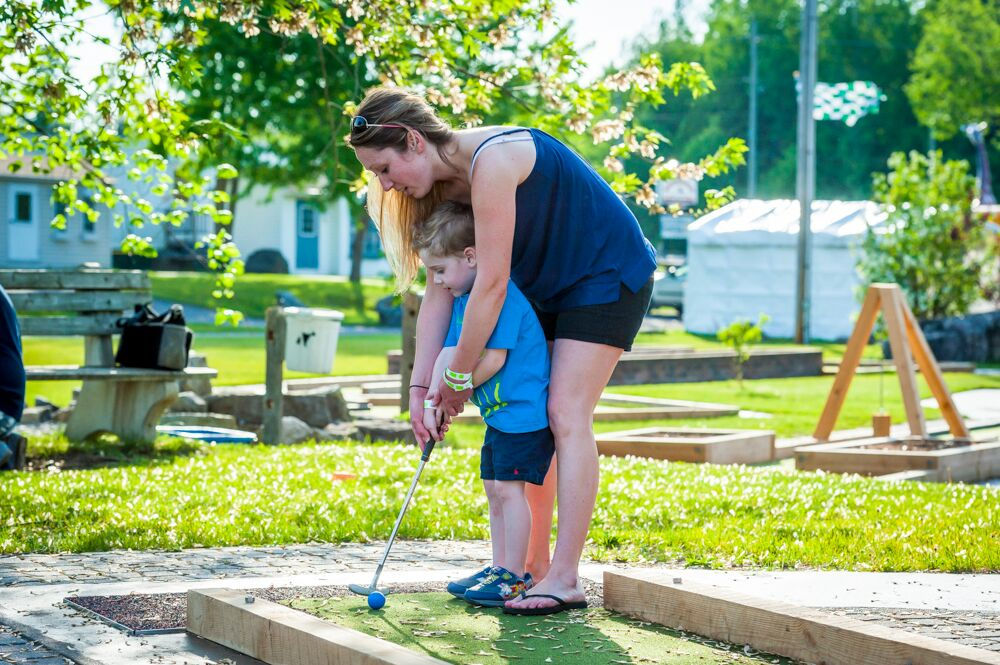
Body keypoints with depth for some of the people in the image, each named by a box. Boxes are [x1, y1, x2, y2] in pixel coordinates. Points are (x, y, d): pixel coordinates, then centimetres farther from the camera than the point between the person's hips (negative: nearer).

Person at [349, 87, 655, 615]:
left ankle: (565, 578, -16)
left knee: (565, 415, -16)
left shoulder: (491, 162, -30)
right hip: (549, 290, 9)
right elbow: (440, 287, -1)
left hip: (608, 277, -9)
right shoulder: (443, 183, -2)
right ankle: (533, 566, 12)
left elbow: (491, 285, -29)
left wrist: (458, 378, -21)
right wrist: (421, 386, -7)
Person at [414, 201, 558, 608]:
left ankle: (514, 576, -6)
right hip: (499, 413, 10)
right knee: (494, 488, 13)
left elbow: (493, 360, -23)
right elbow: (449, 353, 7)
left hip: (524, 411, -10)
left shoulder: (503, 294, -20)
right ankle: (500, 569, 21)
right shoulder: (463, 298, 11)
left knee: (508, 487, -11)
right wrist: (431, 403, -4)